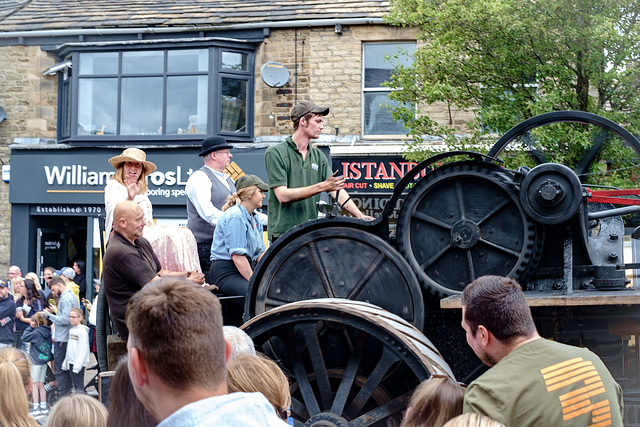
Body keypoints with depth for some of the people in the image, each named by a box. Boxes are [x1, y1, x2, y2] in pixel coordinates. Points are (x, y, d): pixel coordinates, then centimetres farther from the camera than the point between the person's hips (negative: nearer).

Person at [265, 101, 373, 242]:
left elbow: (336, 190, 9)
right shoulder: (276, 153, -3)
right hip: (283, 233, -5)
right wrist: (322, 186, -17)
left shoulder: (319, 156, 15)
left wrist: (360, 215, -5)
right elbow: (283, 195, -13)